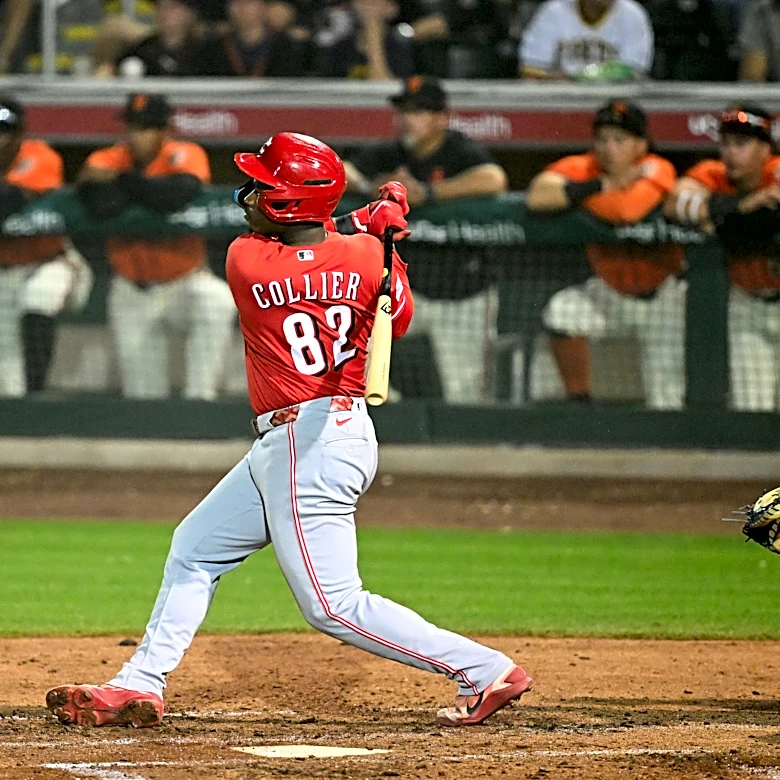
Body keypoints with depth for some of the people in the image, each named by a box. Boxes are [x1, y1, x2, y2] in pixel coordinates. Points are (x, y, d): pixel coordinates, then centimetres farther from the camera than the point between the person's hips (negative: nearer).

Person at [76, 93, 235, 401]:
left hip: (185, 281, -2)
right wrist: (149, 187, -26)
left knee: (217, 302, -34)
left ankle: (199, 398, -28)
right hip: (132, 292, 2)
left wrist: (125, 180, -29)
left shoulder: (185, 156, -15)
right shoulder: (106, 160, -9)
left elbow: (178, 197, -38)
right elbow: (100, 205, -32)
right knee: (142, 393, 0)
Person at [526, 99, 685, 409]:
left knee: (666, 405, -9)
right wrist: (604, 185, -30)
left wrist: (575, 194, -25)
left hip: (662, 294, -2)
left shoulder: (657, 170, -21)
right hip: (610, 293, 2)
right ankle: (579, 404, -11)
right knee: (560, 312, -28)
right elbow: (537, 197, -34)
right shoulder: (581, 168, -14)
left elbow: (627, 210, -41)